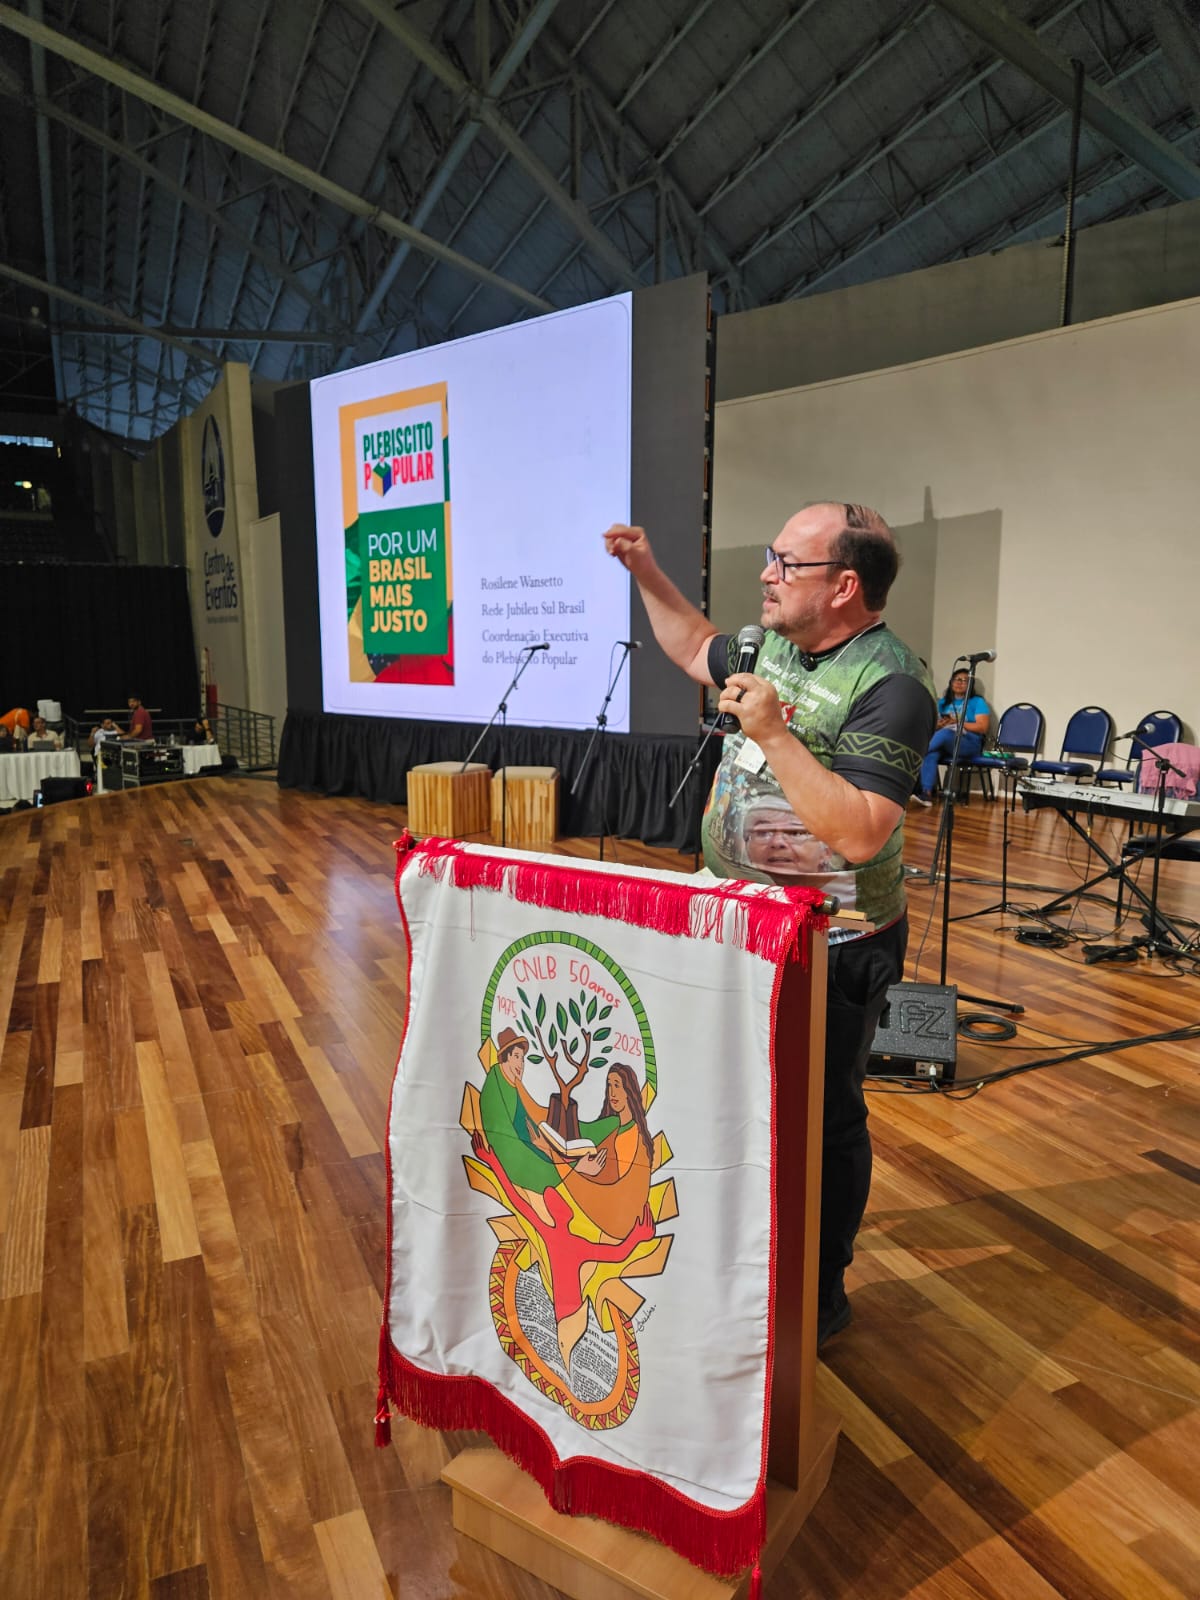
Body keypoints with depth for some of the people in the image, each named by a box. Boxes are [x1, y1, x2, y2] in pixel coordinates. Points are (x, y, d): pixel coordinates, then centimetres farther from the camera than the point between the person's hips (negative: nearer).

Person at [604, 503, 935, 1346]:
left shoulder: (890, 685, -23)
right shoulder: (778, 646, 4)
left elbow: (859, 835, -32)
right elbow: (696, 649, 24)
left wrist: (773, 734, -31)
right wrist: (648, 574, 16)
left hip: (829, 951, -8)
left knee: (820, 1119, 10)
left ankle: (817, 1298, 34)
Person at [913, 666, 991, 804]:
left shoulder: (977, 702, 8)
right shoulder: (943, 702, 21)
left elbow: (983, 727, -3)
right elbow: (933, 725, 17)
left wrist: (957, 722, -7)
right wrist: (939, 724, -7)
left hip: (969, 743, -3)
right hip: (944, 743, 3)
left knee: (944, 734, -38)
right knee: (930, 753, -34)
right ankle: (926, 793, -44)